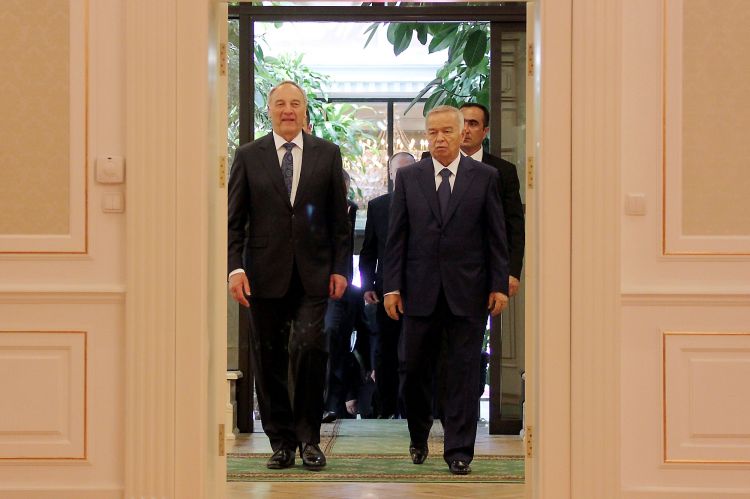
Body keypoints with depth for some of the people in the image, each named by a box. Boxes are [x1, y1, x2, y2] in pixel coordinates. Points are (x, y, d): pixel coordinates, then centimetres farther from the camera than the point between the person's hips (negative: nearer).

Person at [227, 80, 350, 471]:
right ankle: (281, 441, 15)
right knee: (269, 360, 4)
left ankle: (309, 437, 1)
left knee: (309, 348, -14)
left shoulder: (327, 154, 8)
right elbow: (233, 219, 4)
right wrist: (235, 267, -7)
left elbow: (339, 218, 8)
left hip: (313, 273, -1)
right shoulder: (249, 156, 6)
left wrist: (340, 268, 2)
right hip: (265, 273, 1)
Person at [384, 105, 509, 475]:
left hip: (467, 291, -1)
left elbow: (496, 235, 4)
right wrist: (392, 285, -1)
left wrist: (499, 285, -2)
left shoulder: (484, 177, 4)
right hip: (421, 289, 1)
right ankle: (419, 436, 28)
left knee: (463, 372, 1)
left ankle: (459, 451, 7)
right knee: (413, 368, 5)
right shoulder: (408, 177, 7)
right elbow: (396, 236, 6)